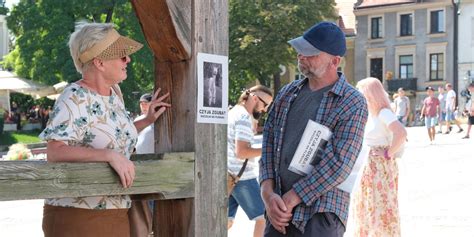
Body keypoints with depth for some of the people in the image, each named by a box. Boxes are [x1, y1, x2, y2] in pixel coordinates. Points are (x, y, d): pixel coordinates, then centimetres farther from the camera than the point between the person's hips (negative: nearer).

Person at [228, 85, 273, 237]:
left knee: (227, 220, 10)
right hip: (242, 178, -10)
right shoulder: (244, 117, -15)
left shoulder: (233, 113, 16)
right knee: (263, 217, -2)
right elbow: (241, 152, -23)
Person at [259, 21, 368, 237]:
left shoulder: (353, 104, -7)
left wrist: (289, 199, -13)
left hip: (321, 214, -5)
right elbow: (268, 142, 7)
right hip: (279, 213, 5)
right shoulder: (287, 93, 11)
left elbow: (339, 163, -15)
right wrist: (268, 194, -8)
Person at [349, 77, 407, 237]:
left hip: (380, 167, -9)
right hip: (367, 166, 9)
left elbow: (401, 133, -31)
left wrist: (389, 154, -21)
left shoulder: (383, 113, -17)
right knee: (367, 205, 16)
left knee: (381, 207, 0)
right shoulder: (367, 113, 9)